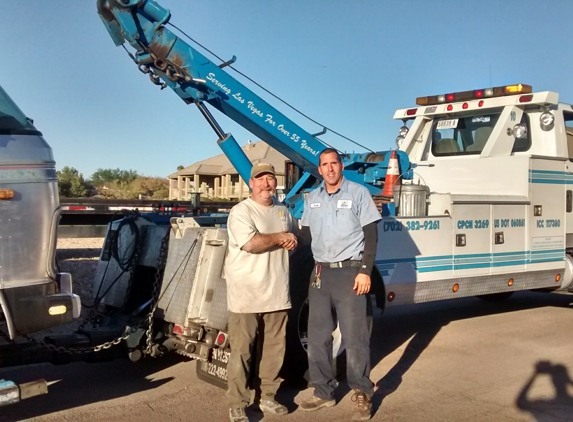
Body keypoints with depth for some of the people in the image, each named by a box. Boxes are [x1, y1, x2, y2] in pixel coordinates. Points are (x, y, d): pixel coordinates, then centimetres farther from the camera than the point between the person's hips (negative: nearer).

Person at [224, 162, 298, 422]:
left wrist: (292, 242, 0)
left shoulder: (283, 211, 15)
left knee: (275, 348, 11)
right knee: (241, 351, -1)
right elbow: (250, 244, -23)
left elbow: (292, 242, 25)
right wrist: (280, 237, -10)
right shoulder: (241, 211, -9)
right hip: (246, 295, -6)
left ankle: (268, 397, 26)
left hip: (277, 293, 7)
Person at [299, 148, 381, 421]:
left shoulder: (358, 193, -2)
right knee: (317, 336, 9)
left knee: (354, 337, -2)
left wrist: (365, 271, -12)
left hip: (350, 272, -5)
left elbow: (371, 234, -5)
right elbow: (306, 234, 16)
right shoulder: (312, 198, 12)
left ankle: (362, 395, 12)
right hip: (320, 273, 5)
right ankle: (324, 392, 23)